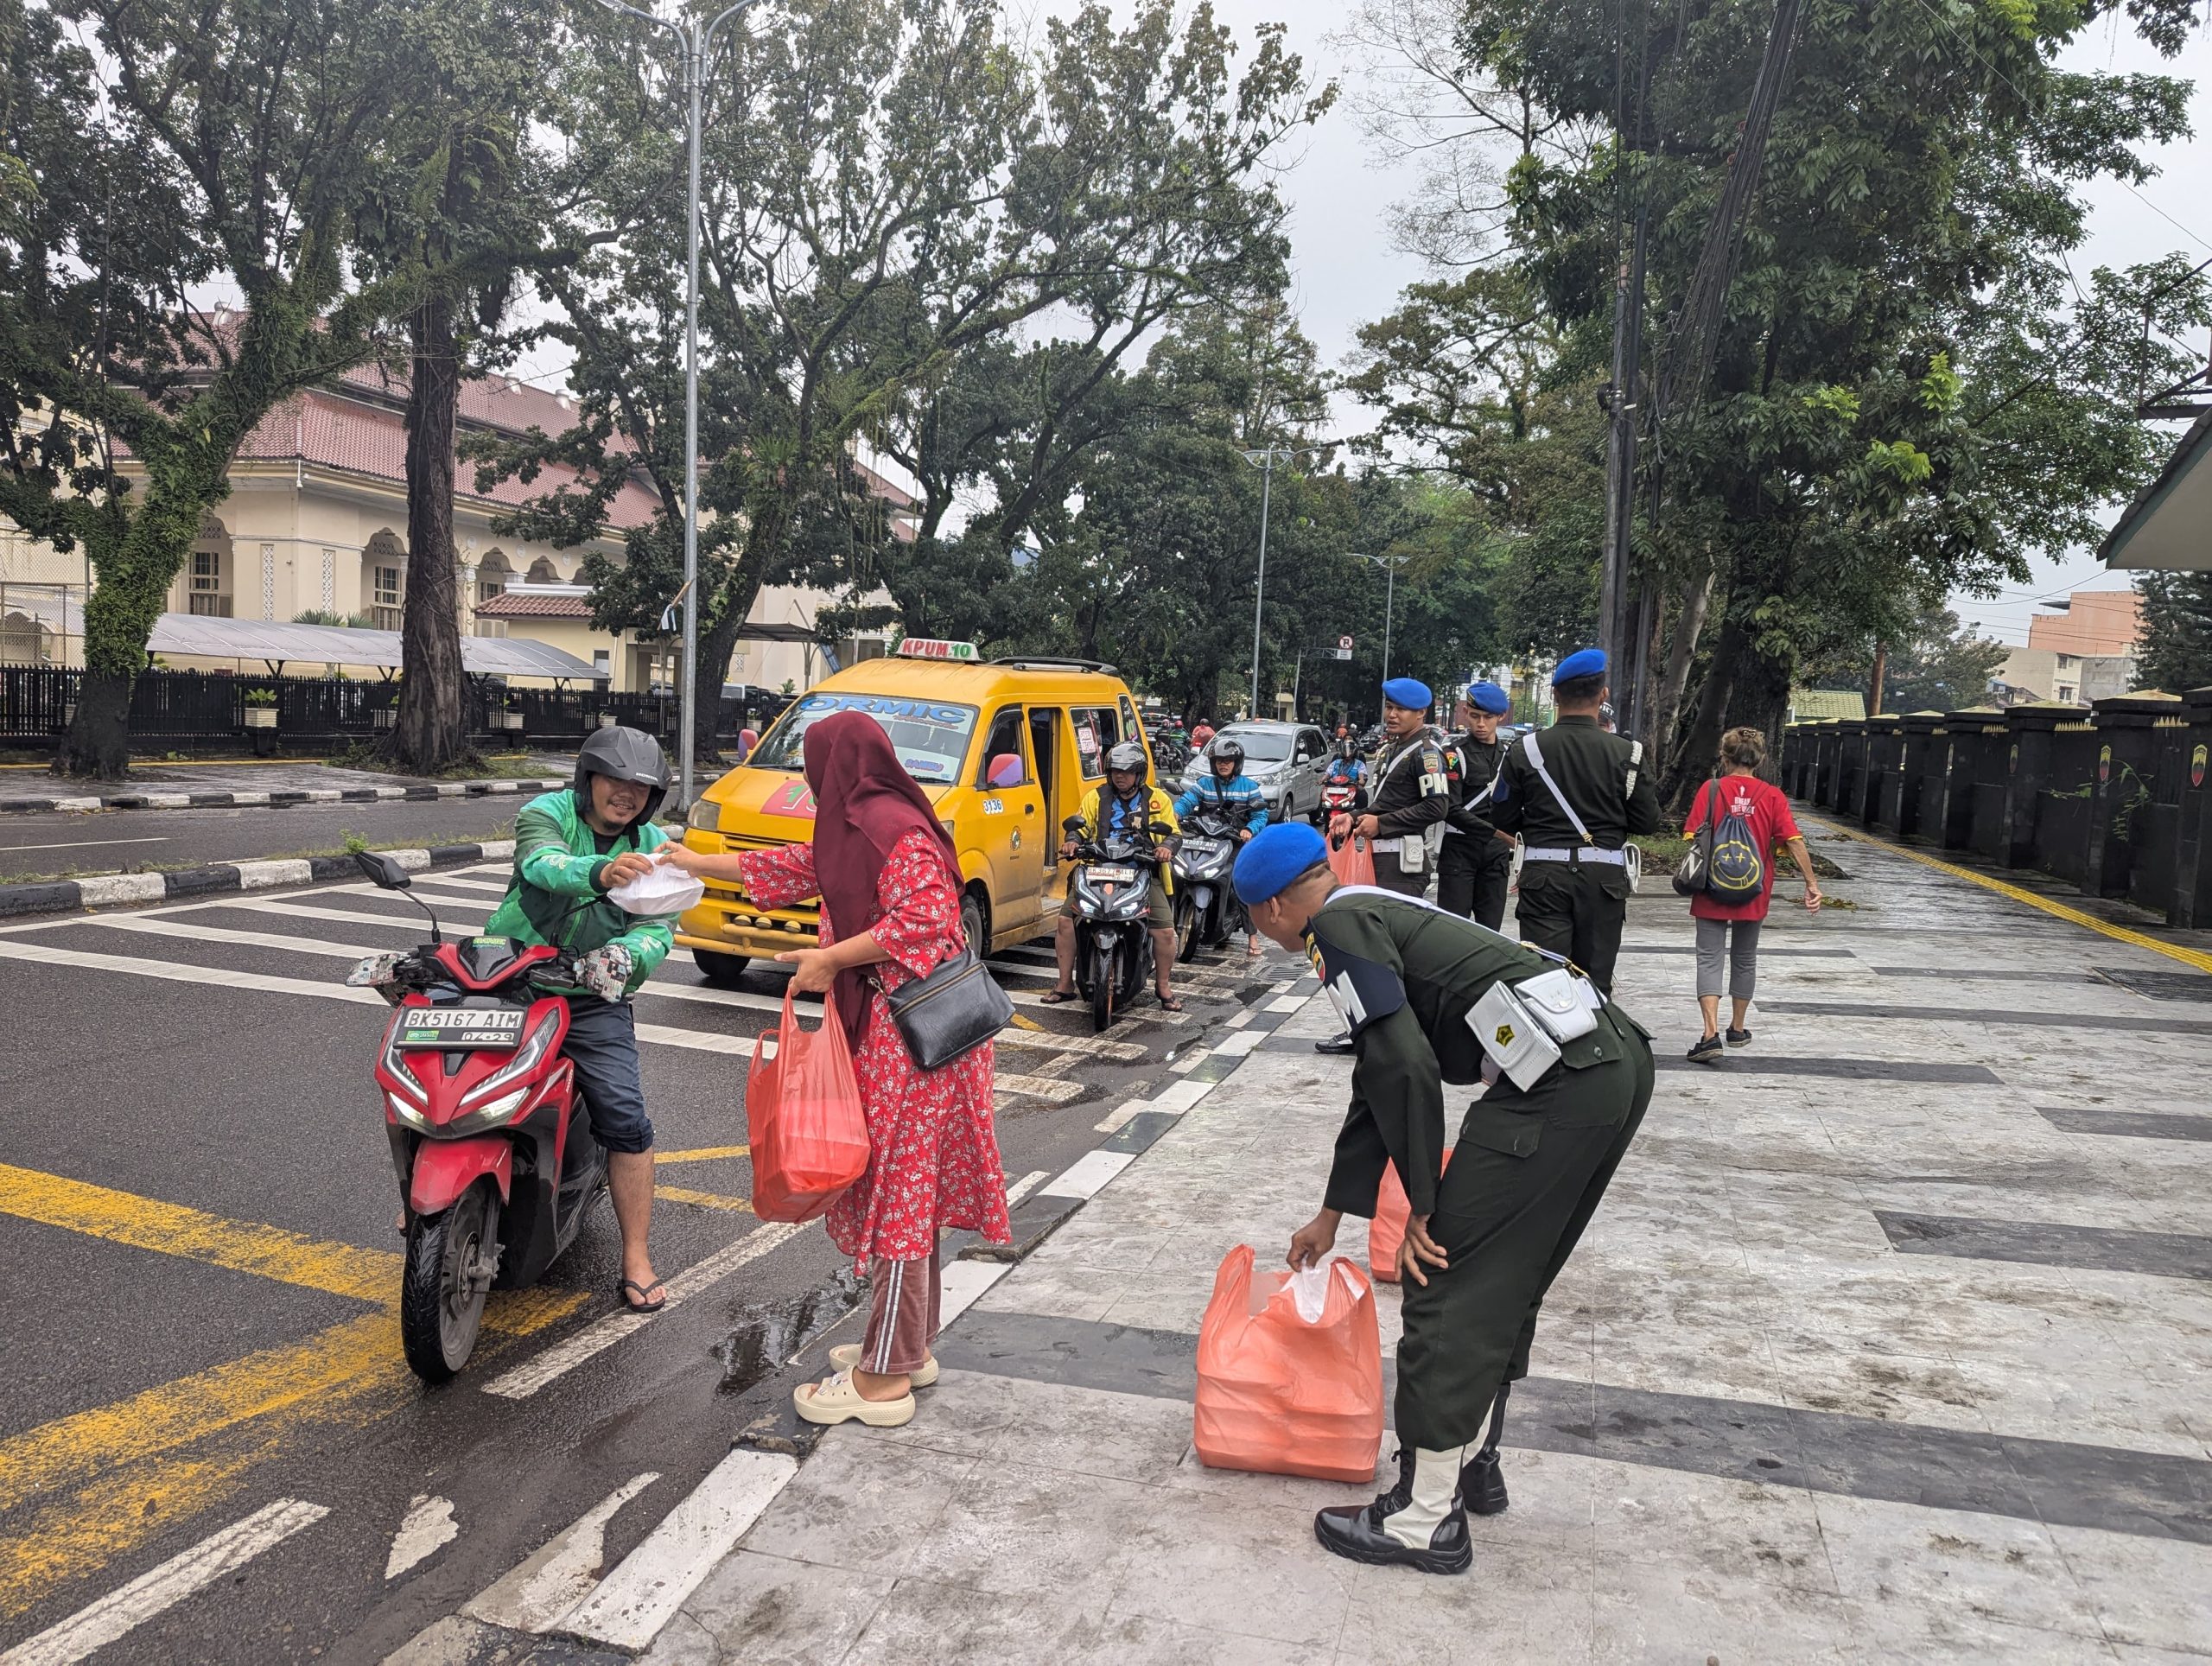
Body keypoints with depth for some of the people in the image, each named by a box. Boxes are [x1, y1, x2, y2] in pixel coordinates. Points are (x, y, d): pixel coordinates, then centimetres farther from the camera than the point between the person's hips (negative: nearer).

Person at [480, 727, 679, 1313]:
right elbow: (543, 865, -28)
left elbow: (658, 930, -5)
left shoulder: (652, 848, 5)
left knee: (626, 1120, -10)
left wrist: (623, 956, -28)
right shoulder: (545, 814, -4)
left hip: (593, 1000, 1)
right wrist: (600, 871, -50)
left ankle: (636, 1259, 1)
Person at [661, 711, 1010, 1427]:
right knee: (905, 1192, 16)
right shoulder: (857, 827, 17)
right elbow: (793, 866, 30)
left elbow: (923, 918, -25)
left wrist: (830, 959, -17)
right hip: (883, 1027, 10)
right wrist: (695, 863, 37)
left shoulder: (892, 827, -15)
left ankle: (885, 1380, 4)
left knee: (896, 1191, -4)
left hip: (909, 1033, -10)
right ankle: (911, 1348, 28)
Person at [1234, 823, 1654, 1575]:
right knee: (1505, 1282, 22)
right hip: (1619, 1058, 10)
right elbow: (1378, 1082, 34)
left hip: (1557, 1084, -10)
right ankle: (1474, 1462, 38)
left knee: (1446, 1284, 0)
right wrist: (1332, 1216, 41)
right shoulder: (1377, 917, 27)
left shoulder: (1337, 926, -2)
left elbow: (1405, 1069, -13)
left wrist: (1422, 1206, -2)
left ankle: (1426, 1519, 12)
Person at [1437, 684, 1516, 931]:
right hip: (1459, 848, -5)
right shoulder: (1456, 752, -5)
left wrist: (1510, 847, 12)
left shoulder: (1508, 755, 14)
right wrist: (1495, 831, -20)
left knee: (1490, 928, 6)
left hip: (1496, 853, 5)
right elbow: (1451, 810, -12)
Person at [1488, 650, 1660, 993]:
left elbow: (1502, 820, 2)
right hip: (1604, 875, 1)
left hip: (1543, 876, 0)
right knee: (1596, 982, 10)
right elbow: (1648, 822, 1)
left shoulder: (1525, 751, -4)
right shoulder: (1626, 753, -4)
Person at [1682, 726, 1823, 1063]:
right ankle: (1738, 1029, 30)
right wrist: (1812, 883, -4)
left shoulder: (1711, 789, -8)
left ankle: (1711, 1033, -15)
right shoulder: (1773, 796, -3)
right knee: (1745, 959, 18)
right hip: (1753, 895, 2)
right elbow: (1794, 842, -8)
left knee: (1710, 959, 0)